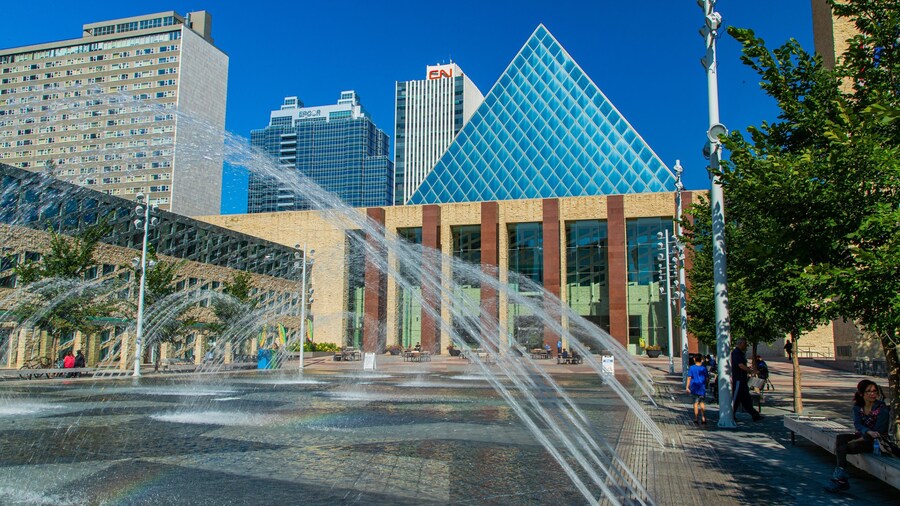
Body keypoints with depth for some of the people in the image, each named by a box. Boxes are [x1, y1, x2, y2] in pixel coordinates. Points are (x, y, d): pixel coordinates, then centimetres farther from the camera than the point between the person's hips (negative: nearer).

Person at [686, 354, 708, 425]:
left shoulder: (691, 368, -4)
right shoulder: (703, 368, -2)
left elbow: (689, 378, -7)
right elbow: (707, 378, 4)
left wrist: (687, 387, -5)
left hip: (694, 387, 0)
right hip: (702, 388, 0)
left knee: (696, 403, 6)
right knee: (702, 403, 6)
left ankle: (696, 419, 6)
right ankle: (703, 419, 0)